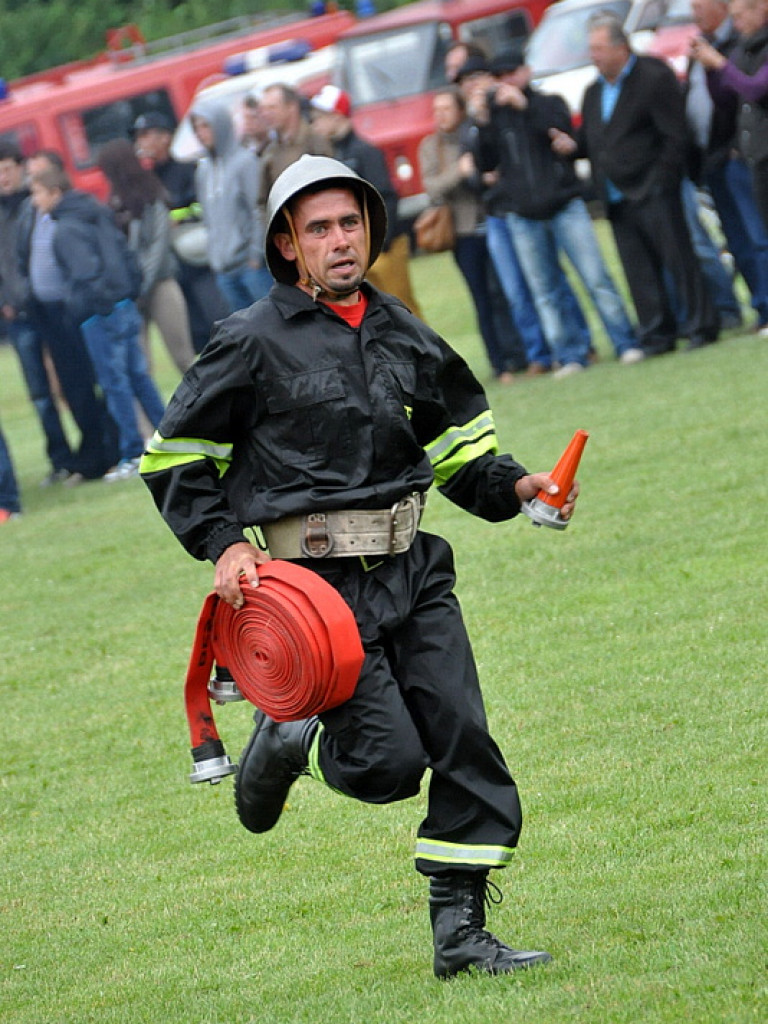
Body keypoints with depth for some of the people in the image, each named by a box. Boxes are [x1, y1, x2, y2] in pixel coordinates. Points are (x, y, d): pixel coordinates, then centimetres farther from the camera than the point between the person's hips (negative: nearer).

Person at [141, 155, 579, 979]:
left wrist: (511, 486, 3)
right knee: (389, 763, -11)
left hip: (412, 570, 5)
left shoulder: (404, 335, 11)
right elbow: (173, 460, 3)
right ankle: (287, 733, 21)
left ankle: (459, 933, 8)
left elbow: (457, 443, 22)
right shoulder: (255, 342, -4)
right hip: (319, 581, -5)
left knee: (464, 744, -2)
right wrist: (223, 545, -9)